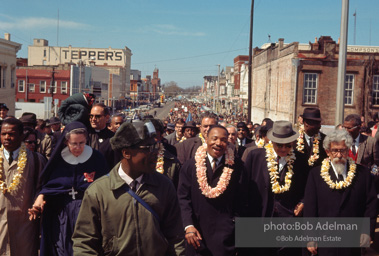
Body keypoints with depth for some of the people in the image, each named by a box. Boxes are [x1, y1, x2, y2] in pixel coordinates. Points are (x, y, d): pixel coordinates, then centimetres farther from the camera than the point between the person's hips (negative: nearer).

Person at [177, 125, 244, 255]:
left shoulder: (236, 166, -2)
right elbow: (183, 197, -2)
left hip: (224, 233, -1)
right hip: (197, 231, 1)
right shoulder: (190, 165, -1)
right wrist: (188, 226, -10)